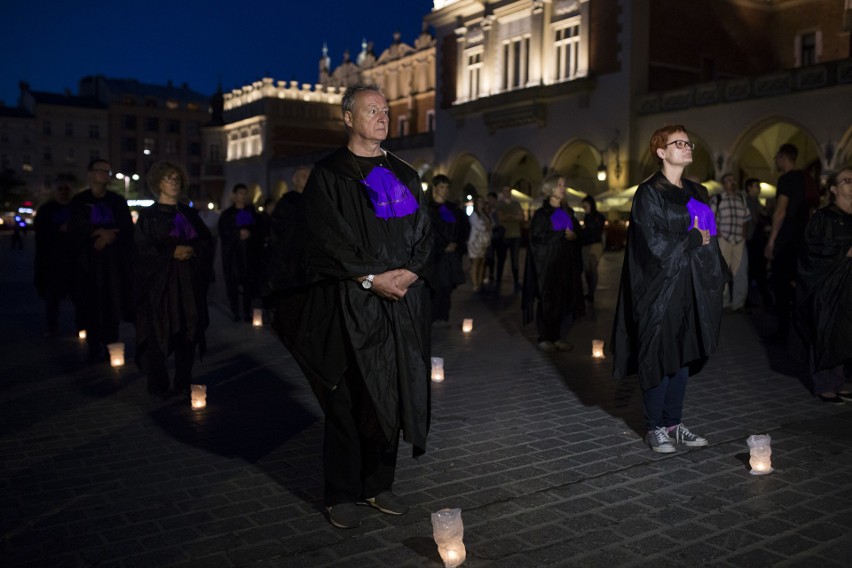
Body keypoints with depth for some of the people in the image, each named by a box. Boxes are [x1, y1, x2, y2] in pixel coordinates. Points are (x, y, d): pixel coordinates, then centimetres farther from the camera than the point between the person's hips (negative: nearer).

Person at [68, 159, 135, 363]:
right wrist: (101, 232, -17)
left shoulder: (118, 201, 11)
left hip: (114, 260, 1)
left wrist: (107, 236, -12)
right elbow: (77, 228, -5)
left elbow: (127, 228, 3)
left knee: (112, 303, -4)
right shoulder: (79, 201, 6)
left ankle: (111, 345, 1)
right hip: (88, 260, -1)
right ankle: (95, 349, 0)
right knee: (91, 305, -4)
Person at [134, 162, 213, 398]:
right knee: (159, 332, -4)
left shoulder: (189, 214, 14)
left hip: (188, 282, 4)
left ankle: (183, 382, 9)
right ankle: (158, 384, 5)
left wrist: (191, 250, -9)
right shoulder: (149, 215, 3)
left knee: (187, 332, 1)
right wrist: (172, 252, -15)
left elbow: (207, 241, 10)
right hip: (159, 282, -3)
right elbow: (144, 247, -6)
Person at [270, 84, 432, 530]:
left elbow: (423, 233, 9)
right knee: (350, 397, 0)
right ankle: (342, 494, 13)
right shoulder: (328, 175, -1)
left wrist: (408, 272, -8)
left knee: (393, 392, 7)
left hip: (401, 301, 5)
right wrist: (371, 278, -16)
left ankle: (378, 484, 21)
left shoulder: (404, 175, 14)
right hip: (349, 304, -5)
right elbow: (327, 241, -10)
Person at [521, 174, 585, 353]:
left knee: (562, 299, 3)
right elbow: (537, 238, -12)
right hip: (547, 263, -5)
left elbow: (577, 233, 16)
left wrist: (573, 236, -6)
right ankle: (544, 339, 4)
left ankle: (556, 337, 11)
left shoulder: (568, 213, 14)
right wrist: (562, 235, -16)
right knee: (547, 299, -4)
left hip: (566, 264, 5)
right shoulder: (542, 214, -3)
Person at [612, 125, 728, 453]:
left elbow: (708, 236, 16)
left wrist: (716, 275, 2)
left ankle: (673, 423, 20)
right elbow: (655, 243, -16)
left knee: (683, 357, 10)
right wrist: (694, 238, -7)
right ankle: (655, 427, 10)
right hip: (661, 288, -7)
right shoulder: (649, 193, -8)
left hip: (691, 288, 7)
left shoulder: (696, 193, 14)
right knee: (658, 358, -1)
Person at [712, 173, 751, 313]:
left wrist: (744, 234, 5)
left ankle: (738, 303, 13)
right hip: (723, 241, -4)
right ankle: (724, 303, 9)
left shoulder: (742, 199, 14)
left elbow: (746, 219, 18)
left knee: (740, 272, 4)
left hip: (740, 242, 4)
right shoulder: (717, 199, 0)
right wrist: (716, 235, -12)